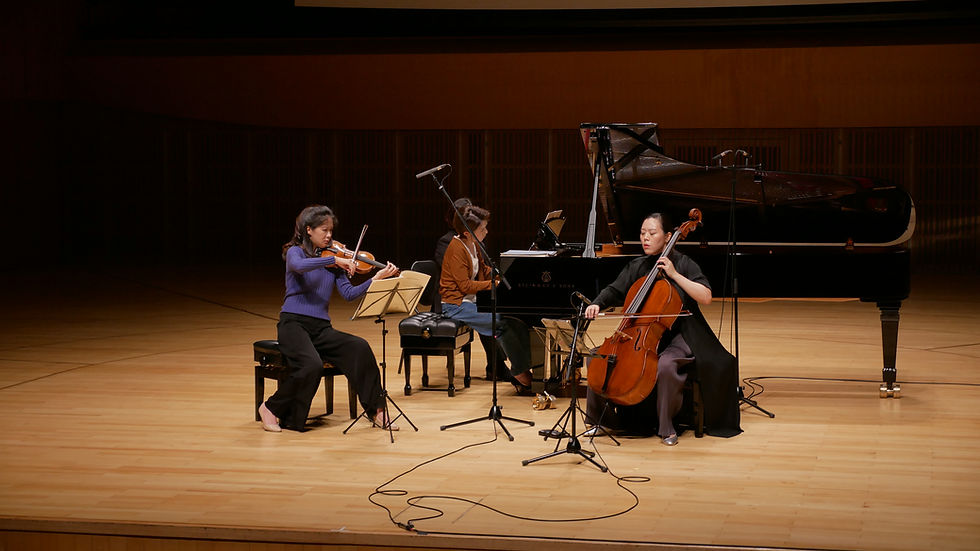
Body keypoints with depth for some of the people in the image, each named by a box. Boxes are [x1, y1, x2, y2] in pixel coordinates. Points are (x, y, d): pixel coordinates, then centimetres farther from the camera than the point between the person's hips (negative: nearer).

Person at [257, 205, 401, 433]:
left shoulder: (332, 261, 13)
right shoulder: (295, 252, 0)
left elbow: (349, 293, 2)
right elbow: (299, 266, -27)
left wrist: (376, 279, -11)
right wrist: (334, 260, -30)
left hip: (321, 328, 5)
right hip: (294, 323, -5)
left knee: (359, 348, -22)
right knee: (312, 365, -32)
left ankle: (376, 410, -14)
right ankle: (272, 408, -9)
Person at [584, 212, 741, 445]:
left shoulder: (683, 264, -3)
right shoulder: (637, 267, 13)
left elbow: (706, 297, -14)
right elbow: (614, 290, 9)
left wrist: (674, 274, -20)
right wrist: (597, 304, -12)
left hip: (676, 337, -5)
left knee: (665, 366, -37)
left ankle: (666, 427, -18)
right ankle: (605, 418, 5)